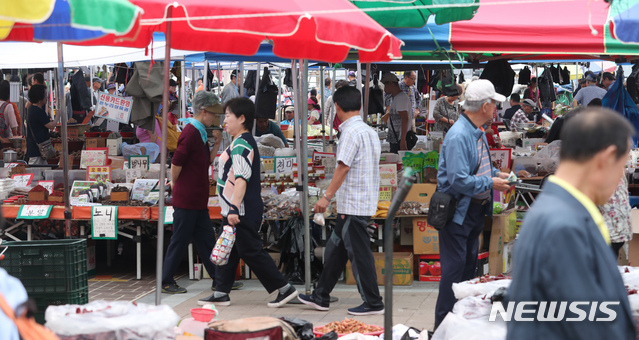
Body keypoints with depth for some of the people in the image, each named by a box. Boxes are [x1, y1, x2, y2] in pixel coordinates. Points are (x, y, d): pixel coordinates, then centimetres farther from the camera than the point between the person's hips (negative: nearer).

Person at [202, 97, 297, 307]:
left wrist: (234, 209, -31)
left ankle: (285, 289, 0)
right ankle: (221, 294, 19)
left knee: (251, 251, -6)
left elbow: (241, 179, -26)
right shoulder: (241, 142, 16)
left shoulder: (241, 144, -17)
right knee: (228, 252, 13)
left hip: (242, 212, -11)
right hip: (234, 211, 11)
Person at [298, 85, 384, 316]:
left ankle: (373, 303, 4)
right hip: (364, 201, 10)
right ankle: (321, 297, 23)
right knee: (335, 249, 15)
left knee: (359, 253, -2)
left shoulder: (351, 132, -16)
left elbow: (343, 167, -21)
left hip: (353, 205, -10)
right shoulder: (370, 131, 12)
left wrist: (327, 197, -18)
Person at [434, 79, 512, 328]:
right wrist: (491, 183, -18)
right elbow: (459, 180, -28)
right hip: (458, 211, -10)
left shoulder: (478, 132, 9)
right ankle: (444, 324, 1)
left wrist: (497, 174, 8)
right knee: (454, 267, -6)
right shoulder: (458, 136, -23)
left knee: (470, 265, 15)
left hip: (476, 209, 10)